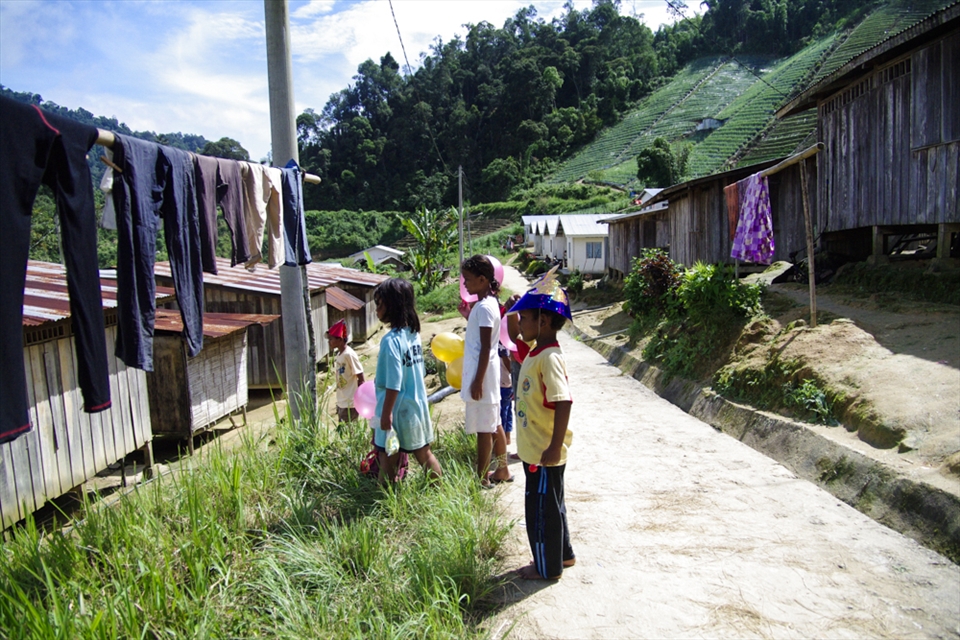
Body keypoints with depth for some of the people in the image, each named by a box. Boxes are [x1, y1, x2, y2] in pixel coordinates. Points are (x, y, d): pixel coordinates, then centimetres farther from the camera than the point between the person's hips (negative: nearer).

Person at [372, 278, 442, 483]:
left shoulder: (391, 340, -20)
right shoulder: (414, 334, 4)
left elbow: (393, 384, -21)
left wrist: (385, 413, -14)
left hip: (397, 410, -8)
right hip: (417, 406, 8)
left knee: (388, 460, 6)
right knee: (424, 454, 18)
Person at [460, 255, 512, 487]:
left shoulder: (484, 307, -18)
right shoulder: (488, 303, 10)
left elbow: (485, 348, -21)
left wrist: (478, 381, -20)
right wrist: (468, 315, 10)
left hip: (482, 372, -10)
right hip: (488, 372, 10)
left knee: (483, 428, 0)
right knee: (493, 424, 17)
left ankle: (482, 478, 10)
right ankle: (502, 470, 29)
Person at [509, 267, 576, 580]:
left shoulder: (549, 358, -24)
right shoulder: (535, 353, 7)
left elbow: (564, 403, -30)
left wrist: (554, 447, -27)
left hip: (544, 453, -10)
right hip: (535, 449, 10)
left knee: (542, 508, 7)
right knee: (549, 504, 23)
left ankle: (548, 567, 25)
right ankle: (563, 554, 41)